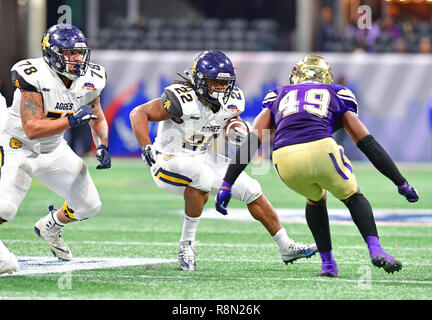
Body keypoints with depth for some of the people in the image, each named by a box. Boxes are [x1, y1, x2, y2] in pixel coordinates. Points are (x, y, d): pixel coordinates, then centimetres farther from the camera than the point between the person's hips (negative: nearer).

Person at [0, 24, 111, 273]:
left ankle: (50, 227, 36)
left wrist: (103, 146, -7)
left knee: (90, 206, 7)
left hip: (54, 150, 6)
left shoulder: (89, 81, -8)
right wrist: (71, 120, -37)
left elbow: (98, 120, 11)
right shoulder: (35, 77, -27)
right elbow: (32, 129, -32)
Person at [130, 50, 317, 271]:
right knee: (202, 177, -38)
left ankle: (286, 247, 19)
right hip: (170, 162, -7)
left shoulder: (230, 103, -5)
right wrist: (146, 149, -33)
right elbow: (139, 113, -24)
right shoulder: (183, 101, -26)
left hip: (203, 159, 7)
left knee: (251, 190, 4)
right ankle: (187, 244, -22)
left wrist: (239, 132, -6)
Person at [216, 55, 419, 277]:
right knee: (353, 198, 26)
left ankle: (327, 263, 26)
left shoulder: (278, 96, 31)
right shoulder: (337, 95, 28)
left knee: (315, 199, 34)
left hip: (285, 159, 2)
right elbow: (367, 143, 23)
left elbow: (251, 142, 20)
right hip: (321, 149, -2)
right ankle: (375, 249, 3)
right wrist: (401, 183, 25)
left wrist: (227, 185, 17)